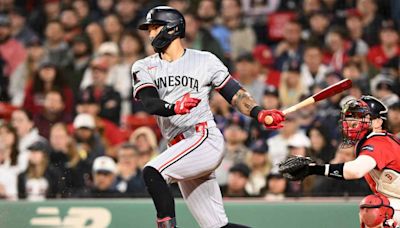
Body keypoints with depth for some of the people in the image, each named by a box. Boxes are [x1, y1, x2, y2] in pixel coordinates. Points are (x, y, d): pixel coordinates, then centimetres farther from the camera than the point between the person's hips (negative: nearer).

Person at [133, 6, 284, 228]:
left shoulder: (205, 61, 6)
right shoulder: (144, 67, 12)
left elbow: (234, 94, 6)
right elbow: (150, 104, -6)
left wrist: (259, 113, -13)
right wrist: (175, 107, -27)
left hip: (206, 138, -5)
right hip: (178, 148, 5)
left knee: (152, 173, -28)